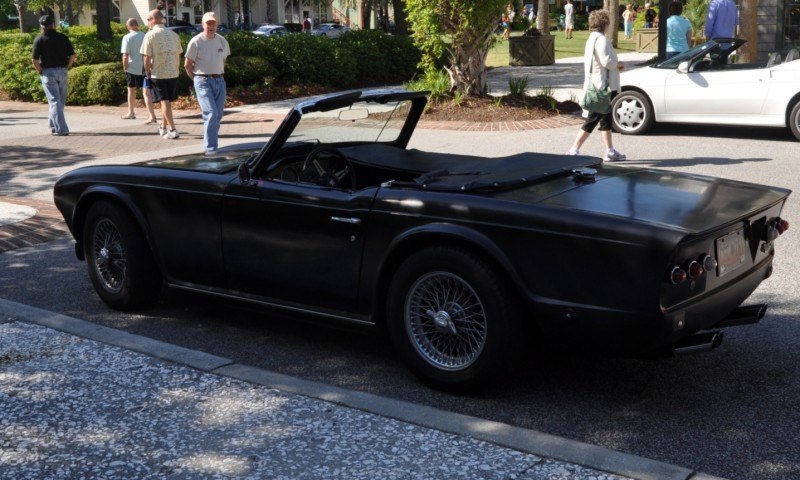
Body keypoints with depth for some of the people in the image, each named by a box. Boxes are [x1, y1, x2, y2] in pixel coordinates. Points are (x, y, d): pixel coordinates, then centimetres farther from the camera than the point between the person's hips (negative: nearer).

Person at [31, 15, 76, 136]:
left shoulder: (39, 39, -4)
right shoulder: (62, 37, 5)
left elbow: (34, 60, -11)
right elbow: (73, 56, 0)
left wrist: (40, 72, 2)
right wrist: (66, 67, 9)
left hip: (48, 72, -3)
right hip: (62, 72, 3)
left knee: (54, 101, -3)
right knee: (61, 100, 16)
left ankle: (61, 129, -10)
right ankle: (54, 126, 26)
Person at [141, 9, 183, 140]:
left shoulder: (150, 35, -9)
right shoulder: (173, 34, 5)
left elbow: (146, 57, -11)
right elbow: (178, 55, 8)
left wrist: (148, 73, 0)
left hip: (158, 74, -5)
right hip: (173, 73, 5)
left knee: (164, 101, -1)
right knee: (167, 101, 16)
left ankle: (173, 130, -10)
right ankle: (163, 127, 29)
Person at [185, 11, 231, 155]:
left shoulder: (222, 41, 7)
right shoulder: (196, 41, -8)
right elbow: (188, 65, -1)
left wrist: (219, 76, 16)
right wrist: (197, 79, 2)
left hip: (220, 81, 6)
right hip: (203, 81, -6)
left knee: (218, 115, 8)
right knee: (211, 114, -16)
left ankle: (211, 143, 24)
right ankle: (210, 149, -14)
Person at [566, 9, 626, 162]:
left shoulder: (592, 39, 16)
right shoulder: (601, 39, -16)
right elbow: (606, 61, -24)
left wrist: (615, 65, 10)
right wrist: (618, 64, -6)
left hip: (597, 85, 10)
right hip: (602, 86, -10)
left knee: (606, 118, 14)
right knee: (592, 120, -5)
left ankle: (610, 151, 19)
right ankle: (574, 150, -3)